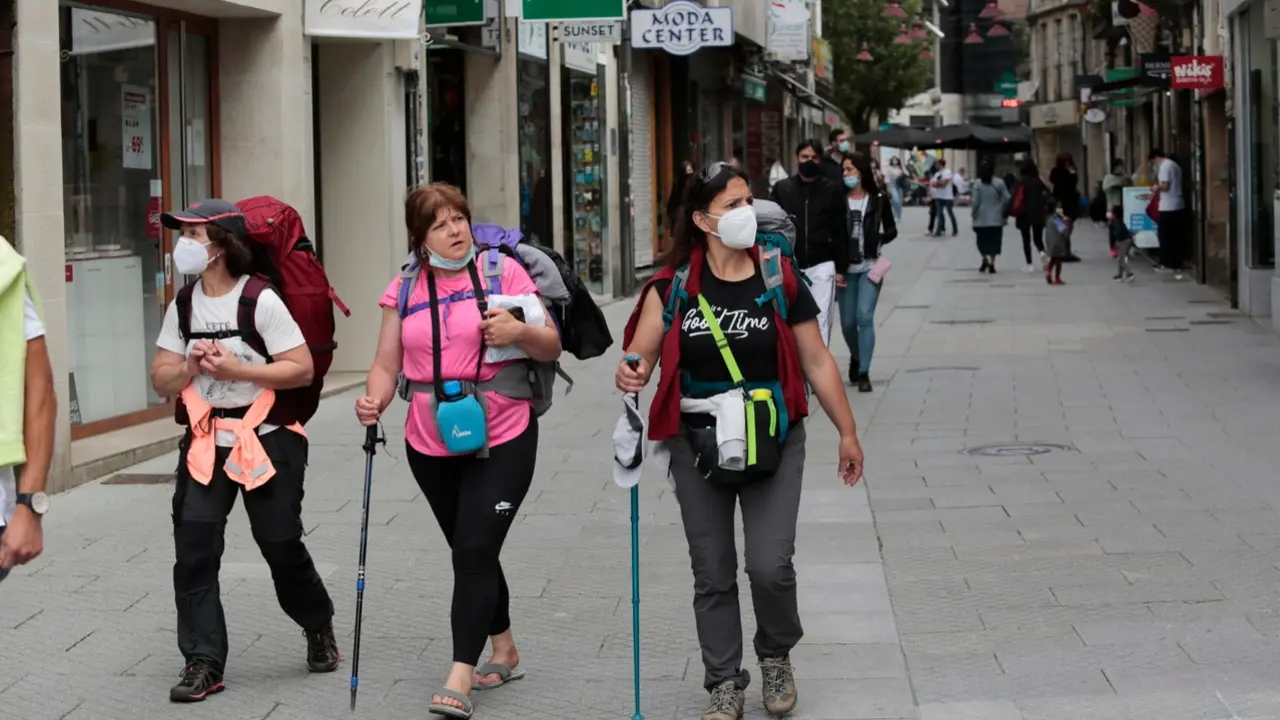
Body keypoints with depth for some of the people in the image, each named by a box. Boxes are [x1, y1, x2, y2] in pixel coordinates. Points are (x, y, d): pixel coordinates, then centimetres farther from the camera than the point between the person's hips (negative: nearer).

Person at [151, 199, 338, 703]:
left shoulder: (261, 301, -12)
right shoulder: (183, 306, 5)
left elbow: (303, 369, -14)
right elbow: (161, 380, 7)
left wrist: (237, 368, -22)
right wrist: (190, 367, -14)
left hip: (267, 440, -4)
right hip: (205, 440, 4)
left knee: (280, 544, 3)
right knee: (194, 545, -7)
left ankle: (319, 628, 31)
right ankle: (203, 662, -3)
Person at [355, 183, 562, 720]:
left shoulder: (502, 271, -3)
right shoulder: (404, 290, 5)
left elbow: (552, 348, -1)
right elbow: (387, 364, 4)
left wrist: (520, 332, -22)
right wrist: (375, 400, -17)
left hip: (501, 439, -4)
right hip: (431, 444, 4)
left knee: (474, 553, -12)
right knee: (473, 552, 15)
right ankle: (504, 654, 33)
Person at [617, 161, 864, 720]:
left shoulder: (779, 279, -4)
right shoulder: (673, 286, -4)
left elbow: (817, 361, 2)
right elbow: (641, 354, -6)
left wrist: (847, 433, 6)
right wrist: (630, 374, -31)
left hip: (772, 442, -1)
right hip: (698, 445, 1)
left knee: (770, 566, -9)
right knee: (712, 574, 8)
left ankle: (776, 656, 21)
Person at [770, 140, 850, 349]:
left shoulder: (832, 189, 2)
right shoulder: (782, 188, 4)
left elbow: (840, 231, 3)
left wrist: (841, 268, 0)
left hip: (822, 265, -1)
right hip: (790, 266, 1)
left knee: (820, 320, -5)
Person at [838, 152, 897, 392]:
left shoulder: (878, 199, 0)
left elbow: (891, 230, 10)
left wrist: (876, 241, -8)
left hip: (870, 267, -2)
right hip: (846, 268, 2)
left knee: (864, 317, -13)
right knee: (847, 322, 8)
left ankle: (863, 372, -8)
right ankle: (856, 358, 37)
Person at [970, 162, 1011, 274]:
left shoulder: (978, 184, -7)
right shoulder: (999, 183, -3)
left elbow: (975, 202, -10)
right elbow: (1007, 199, -3)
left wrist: (974, 214, 3)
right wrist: (1004, 212, 11)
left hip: (982, 218, -1)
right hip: (996, 218, 1)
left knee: (982, 240, 12)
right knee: (994, 241, 8)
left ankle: (985, 257, -11)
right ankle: (991, 263, 3)